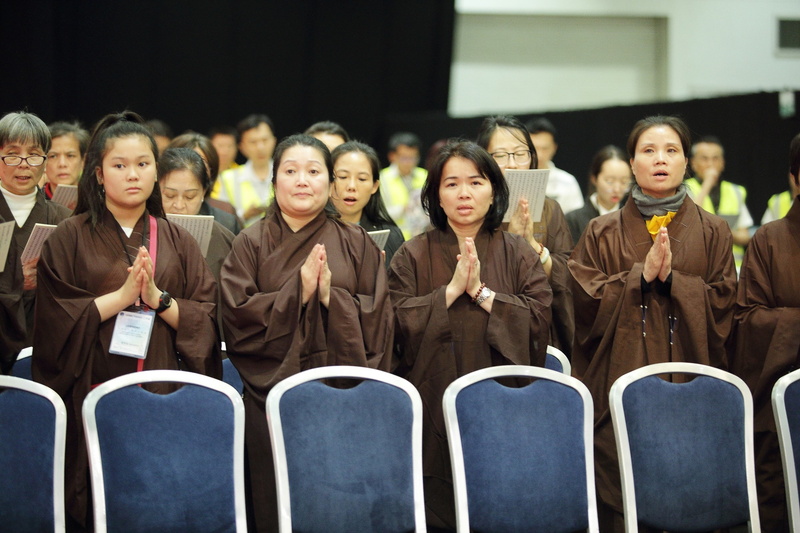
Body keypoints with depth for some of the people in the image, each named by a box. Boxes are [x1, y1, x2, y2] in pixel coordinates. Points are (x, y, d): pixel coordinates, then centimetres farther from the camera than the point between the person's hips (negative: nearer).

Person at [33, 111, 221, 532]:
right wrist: (121, 296, -12)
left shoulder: (177, 242, 12)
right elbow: (55, 319, -5)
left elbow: (207, 319, 5)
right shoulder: (70, 239, 5)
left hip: (163, 399, 2)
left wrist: (157, 298, -10)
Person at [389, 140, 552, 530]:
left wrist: (481, 292, -10)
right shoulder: (413, 256, 7)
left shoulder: (518, 254, 9)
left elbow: (539, 319, -4)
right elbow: (400, 323, -5)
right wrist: (452, 289, -11)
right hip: (435, 415, -1)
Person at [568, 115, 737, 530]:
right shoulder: (603, 234, 9)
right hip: (620, 385, 0)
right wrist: (641, 275, -11)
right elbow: (585, 302, -1)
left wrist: (671, 278, -10)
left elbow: (722, 305, 2)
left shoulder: (712, 232, 10)